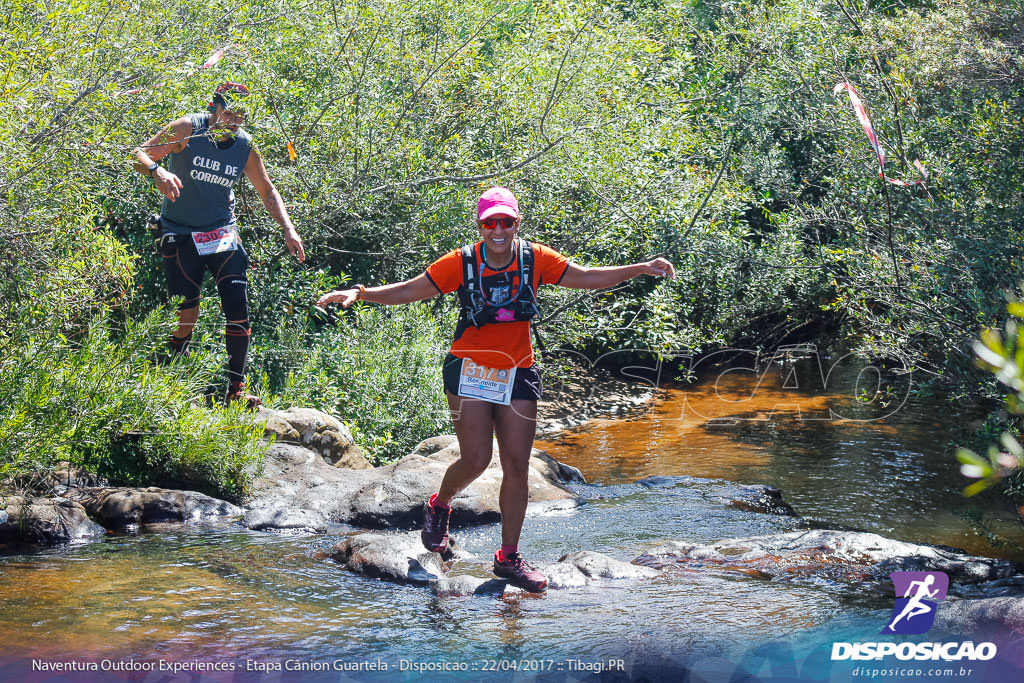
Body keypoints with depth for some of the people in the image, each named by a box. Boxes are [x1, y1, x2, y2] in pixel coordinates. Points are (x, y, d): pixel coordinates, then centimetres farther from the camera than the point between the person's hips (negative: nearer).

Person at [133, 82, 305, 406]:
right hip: (180, 234, -3)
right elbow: (140, 155, -17)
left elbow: (267, 190, 8)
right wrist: (157, 171, -39)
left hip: (222, 232, 3)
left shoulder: (245, 145, -3)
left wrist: (288, 229, -3)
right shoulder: (188, 129, -13)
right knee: (187, 313, -7)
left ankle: (236, 388, -5)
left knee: (238, 306, -11)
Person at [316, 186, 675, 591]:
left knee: (517, 466, 1)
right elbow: (409, 291, -4)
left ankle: (509, 557, 11)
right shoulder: (461, 264, -9)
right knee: (476, 459, -11)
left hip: (517, 375, 3)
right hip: (470, 371, -3)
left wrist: (640, 269, -3)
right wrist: (358, 294, -16)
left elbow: (587, 278, 5)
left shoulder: (536, 260, -3)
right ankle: (439, 506, 23)